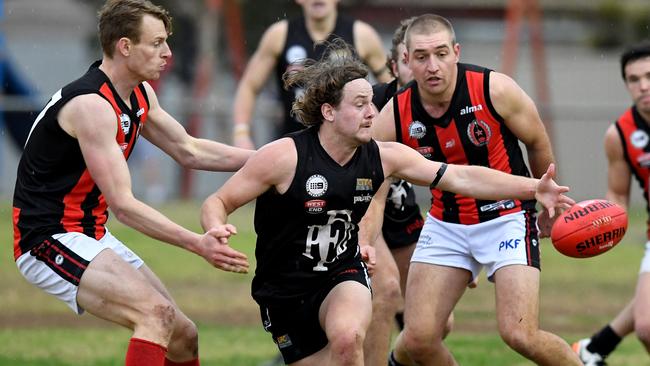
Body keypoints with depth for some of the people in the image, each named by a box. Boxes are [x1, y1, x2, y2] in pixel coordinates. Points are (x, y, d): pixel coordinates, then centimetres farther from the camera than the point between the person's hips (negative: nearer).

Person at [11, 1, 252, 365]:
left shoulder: (140, 95, 7)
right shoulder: (92, 105, -23)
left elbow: (189, 150, 20)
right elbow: (122, 204, -26)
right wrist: (198, 244, -31)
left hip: (91, 236, 10)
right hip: (50, 238, -10)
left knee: (183, 336, 7)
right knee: (156, 314, -26)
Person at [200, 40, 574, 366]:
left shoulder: (381, 157, -7)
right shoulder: (284, 157, -20)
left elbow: (460, 177, -4)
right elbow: (217, 202, -14)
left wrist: (534, 187, -11)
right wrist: (216, 232, -38)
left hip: (343, 276, 1)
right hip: (283, 289, -1)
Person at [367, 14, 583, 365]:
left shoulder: (496, 90, -18)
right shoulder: (392, 118, -13)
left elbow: (538, 144, 1)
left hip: (507, 218, -2)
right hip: (446, 225, 3)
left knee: (520, 334, -16)